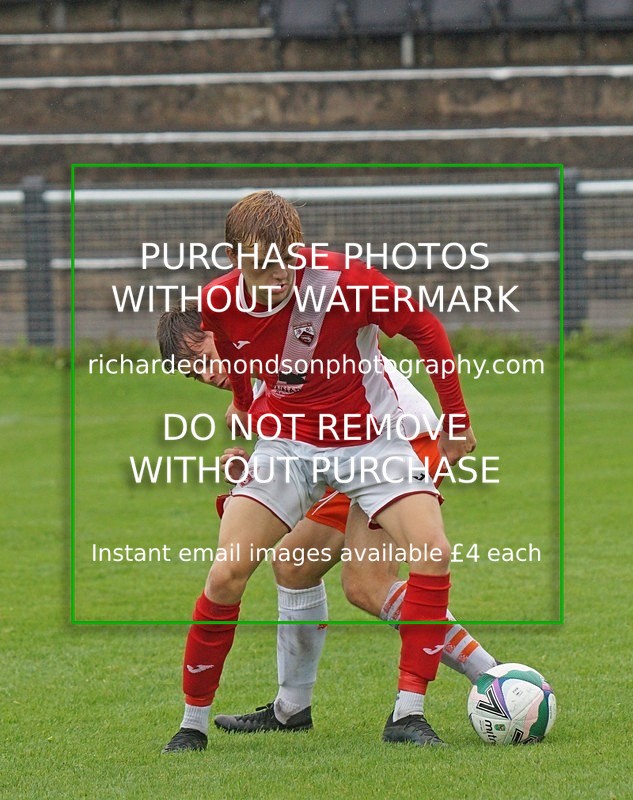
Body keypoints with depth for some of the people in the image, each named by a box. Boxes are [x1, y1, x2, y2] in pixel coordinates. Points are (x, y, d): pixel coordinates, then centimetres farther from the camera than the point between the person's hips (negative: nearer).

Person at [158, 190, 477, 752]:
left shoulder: (343, 280, -25)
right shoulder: (220, 304, -13)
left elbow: (426, 329, -10)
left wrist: (458, 419, -5)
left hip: (370, 437, -2)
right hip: (286, 443, 2)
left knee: (432, 554, -22)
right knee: (226, 576, -13)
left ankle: (407, 714, -16)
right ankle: (193, 721, 4)